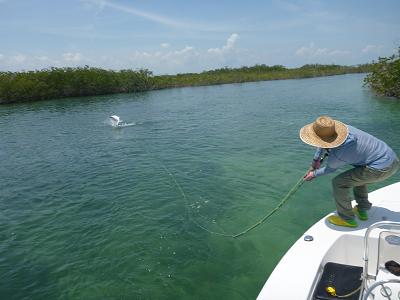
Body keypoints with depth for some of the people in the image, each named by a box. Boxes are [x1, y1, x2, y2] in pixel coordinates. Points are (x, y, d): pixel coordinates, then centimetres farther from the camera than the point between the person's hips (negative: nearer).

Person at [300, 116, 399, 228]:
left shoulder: (336, 155, -23)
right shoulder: (343, 129, -3)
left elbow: (330, 168, 1)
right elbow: (324, 143, 19)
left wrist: (314, 174, 17)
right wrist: (316, 160, 27)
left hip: (381, 168, -9)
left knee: (339, 182, -4)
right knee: (357, 176, 31)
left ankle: (347, 219, 11)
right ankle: (362, 211, 37)